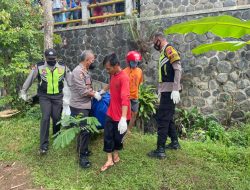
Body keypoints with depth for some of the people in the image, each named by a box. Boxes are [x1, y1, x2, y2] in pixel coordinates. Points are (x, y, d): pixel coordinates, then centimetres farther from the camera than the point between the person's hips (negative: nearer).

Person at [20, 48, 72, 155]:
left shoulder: (63, 67, -3)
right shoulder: (39, 67, -7)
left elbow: (70, 80, 5)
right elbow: (29, 79, 3)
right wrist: (23, 92, 10)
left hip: (58, 96, 2)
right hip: (44, 96, -1)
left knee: (57, 118, 6)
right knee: (45, 118, -11)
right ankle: (44, 145, -4)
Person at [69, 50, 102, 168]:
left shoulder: (85, 71, 10)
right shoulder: (78, 71, -20)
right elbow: (83, 91, -23)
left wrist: (95, 93, 4)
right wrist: (95, 94, -10)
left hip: (84, 106, 9)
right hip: (79, 107, -9)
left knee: (83, 129, 19)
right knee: (85, 130, -6)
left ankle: (81, 149, 35)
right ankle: (83, 156, 6)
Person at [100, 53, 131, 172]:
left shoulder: (124, 78, -23)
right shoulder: (113, 75, 2)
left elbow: (125, 98, -33)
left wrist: (123, 118, -40)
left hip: (121, 115, -7)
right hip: (111, 113, 7)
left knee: (118, 137, 12)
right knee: (108, 136, 8)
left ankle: (115, 154, 37)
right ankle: (110, 160, 20)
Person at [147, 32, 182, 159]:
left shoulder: (169, 49, -9)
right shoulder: (164, 52, 19)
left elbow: (178, 69, -19)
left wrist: (175, 89, -25)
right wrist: (161, 91, 17)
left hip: (170, 91, -10)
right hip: (166, 90, 10)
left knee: (162, 119, -8)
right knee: (168, 117, 17)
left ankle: (160, 150, -2)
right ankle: (175, 142, 29)